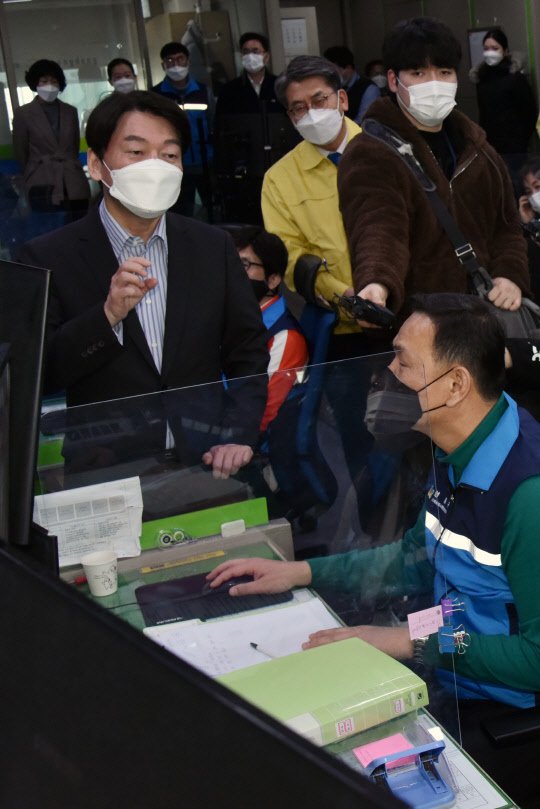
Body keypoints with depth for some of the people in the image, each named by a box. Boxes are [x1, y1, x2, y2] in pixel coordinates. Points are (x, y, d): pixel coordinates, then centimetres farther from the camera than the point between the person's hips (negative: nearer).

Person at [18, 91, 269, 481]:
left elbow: (249, 356, 13)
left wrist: (239, 437, -3)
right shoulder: (49, 257, 1)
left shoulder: (215, 247, 11)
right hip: (104, 474, -3)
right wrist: (108, 315, -17)